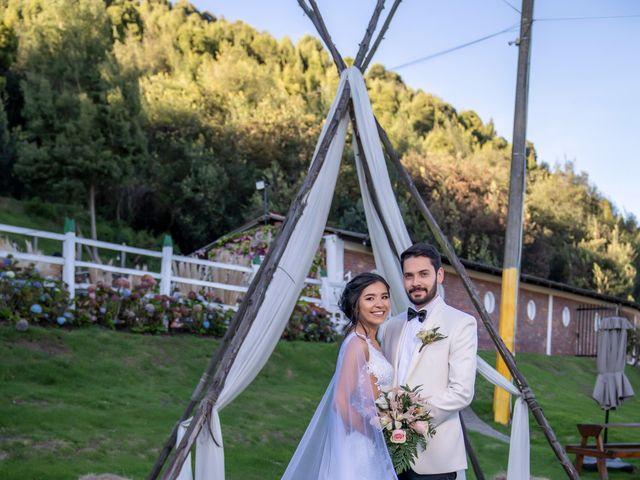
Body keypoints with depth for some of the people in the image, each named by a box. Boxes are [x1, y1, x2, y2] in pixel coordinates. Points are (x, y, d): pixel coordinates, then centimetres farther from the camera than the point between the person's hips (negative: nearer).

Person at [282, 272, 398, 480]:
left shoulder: (371, 342, 10)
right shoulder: (358, 343, -16)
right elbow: (341, 403, -21)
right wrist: (377, 432, -14)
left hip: (372, 448, 8)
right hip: (359, 445, -8)